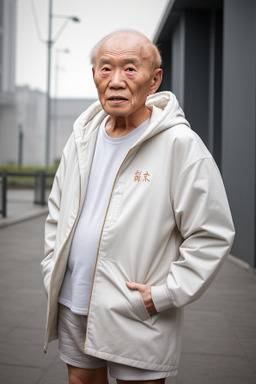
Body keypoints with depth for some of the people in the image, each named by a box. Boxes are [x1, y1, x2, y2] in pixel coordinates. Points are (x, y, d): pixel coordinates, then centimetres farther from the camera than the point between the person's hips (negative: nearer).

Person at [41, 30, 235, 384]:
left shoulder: (181, 144, -14)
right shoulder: (82, 138, 6)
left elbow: (212, 235, -13)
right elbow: (57, 211, 18)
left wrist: (166, 295, -15)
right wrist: (52, 269, 10)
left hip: (137, 318, -5)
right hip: (72, 305, 6)